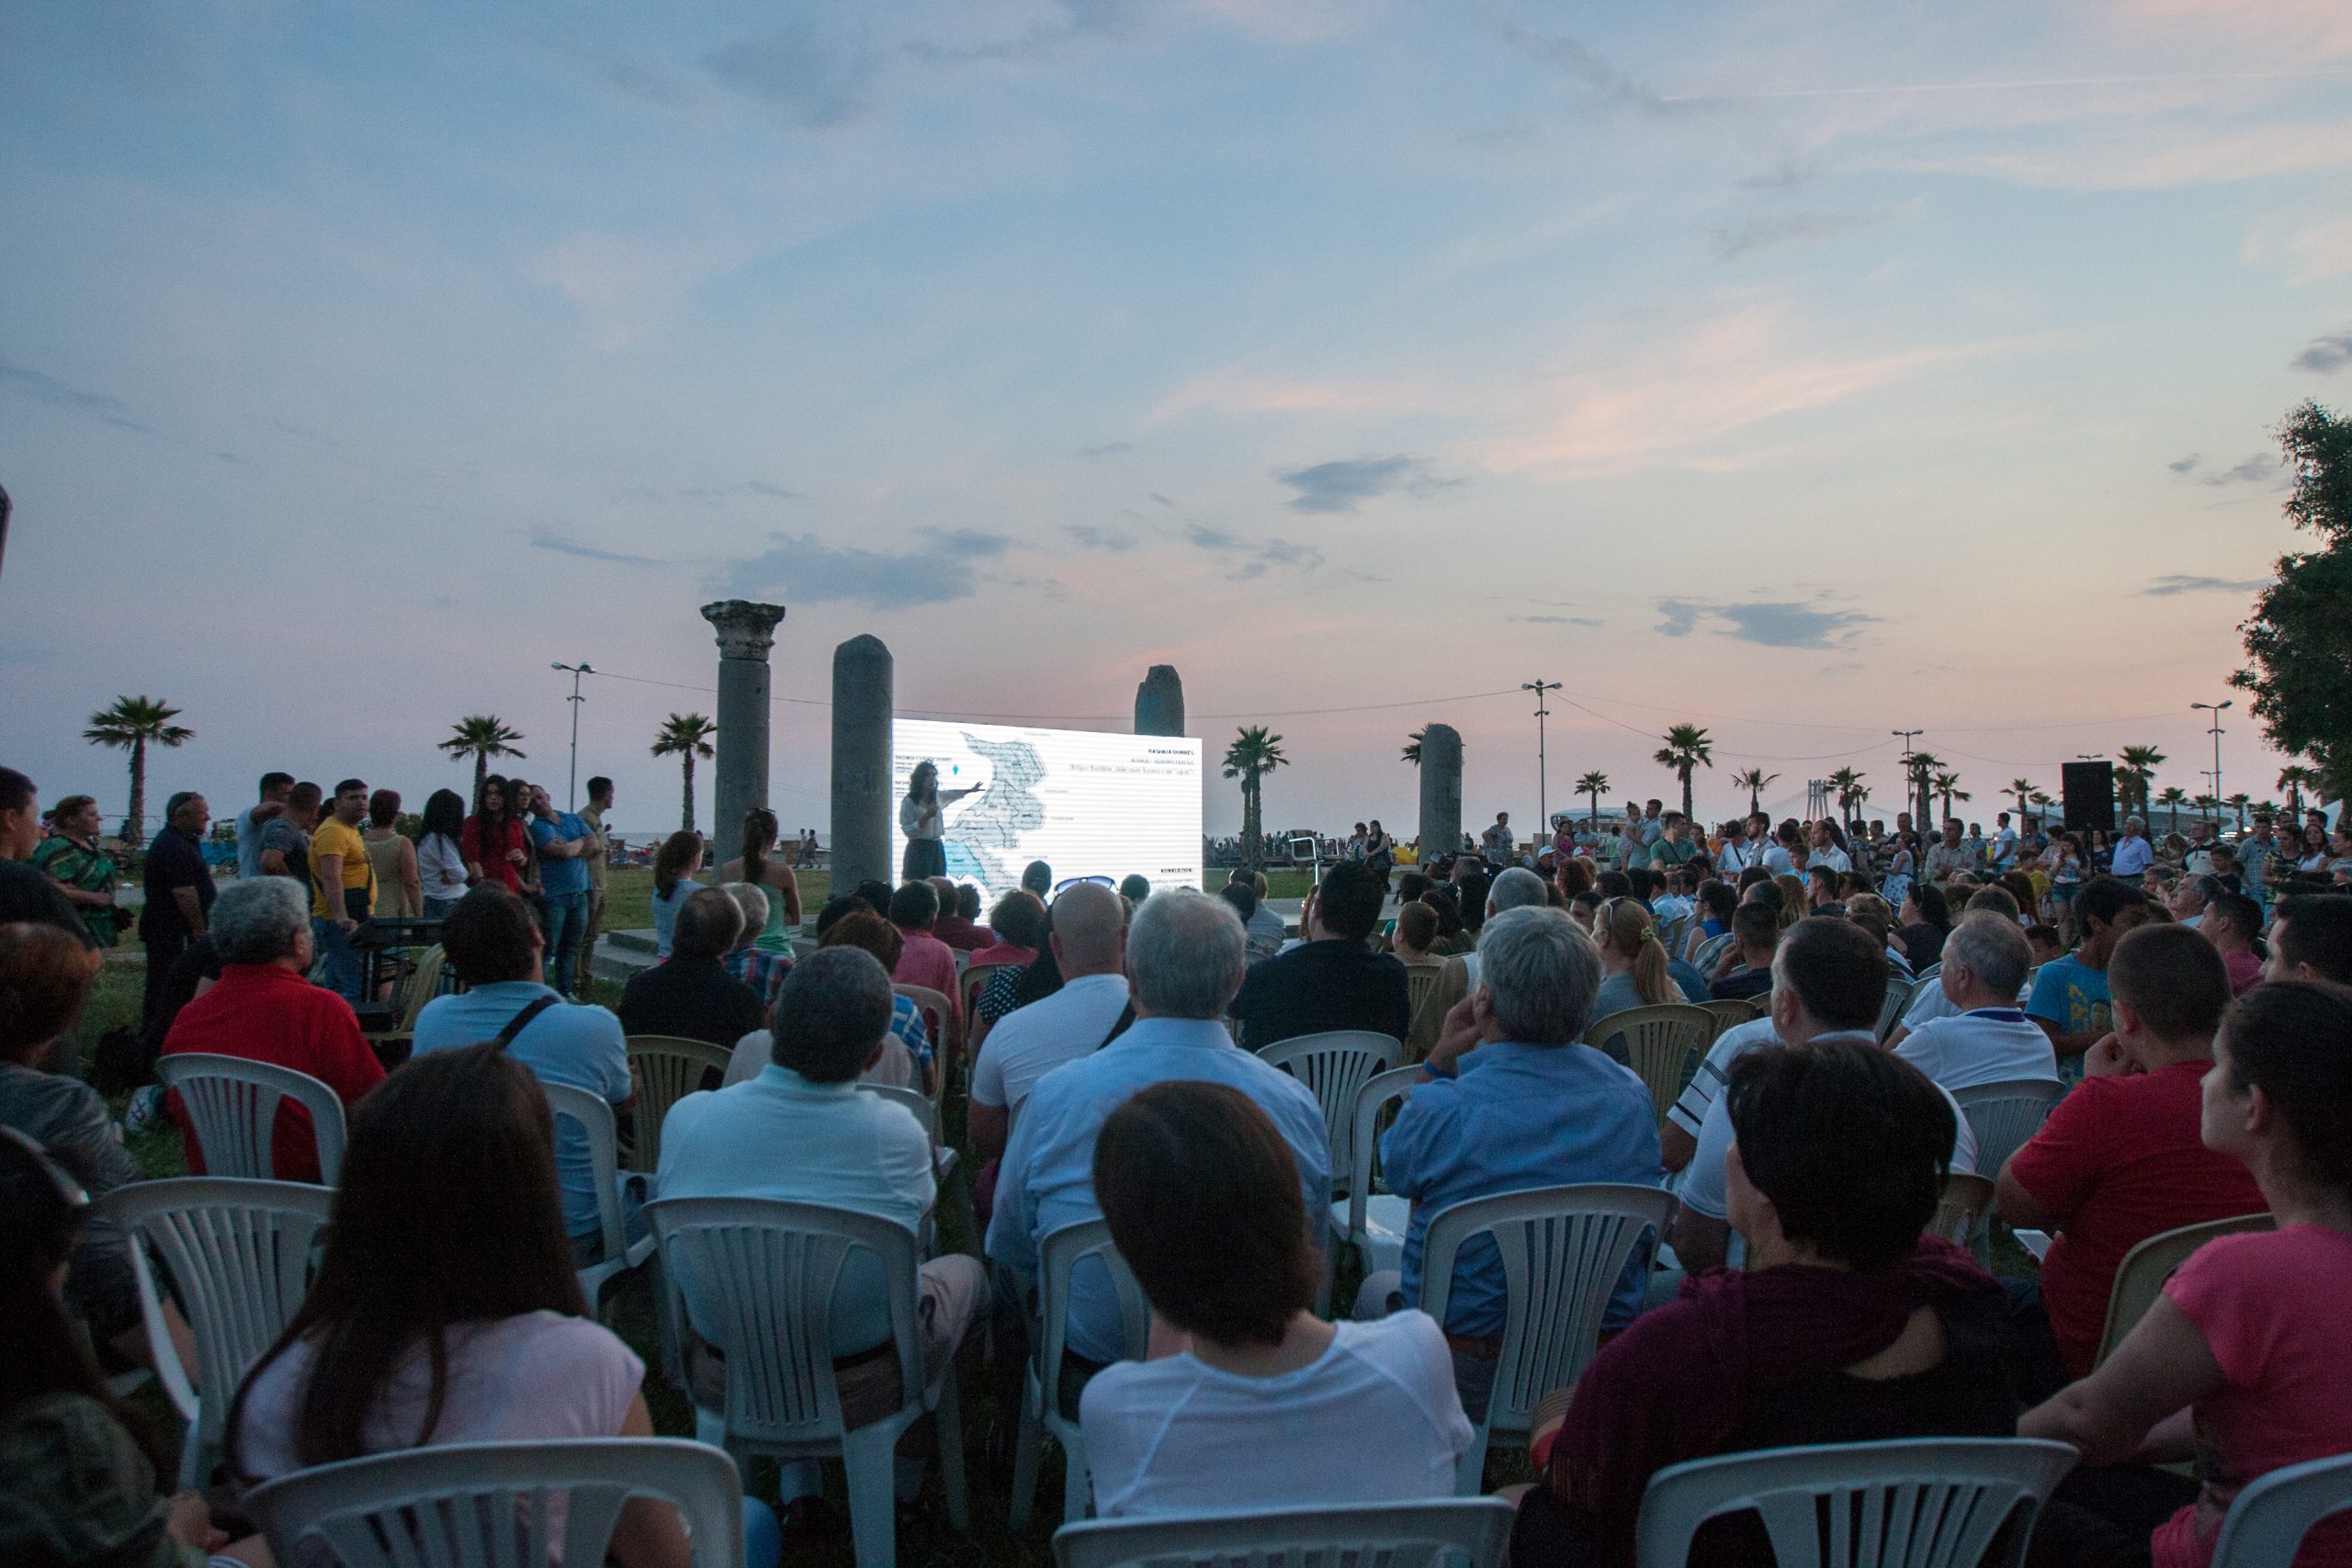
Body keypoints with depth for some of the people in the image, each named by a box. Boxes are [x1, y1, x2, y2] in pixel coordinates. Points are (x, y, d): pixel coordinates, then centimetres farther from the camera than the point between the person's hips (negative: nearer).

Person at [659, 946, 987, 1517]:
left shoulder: (686, 1118, -16)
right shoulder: (896, 1132, -23)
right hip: (865, 1388, -2)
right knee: (966, 1270, 27)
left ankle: (798, 1485, 31)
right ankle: (903, 1475, 38)